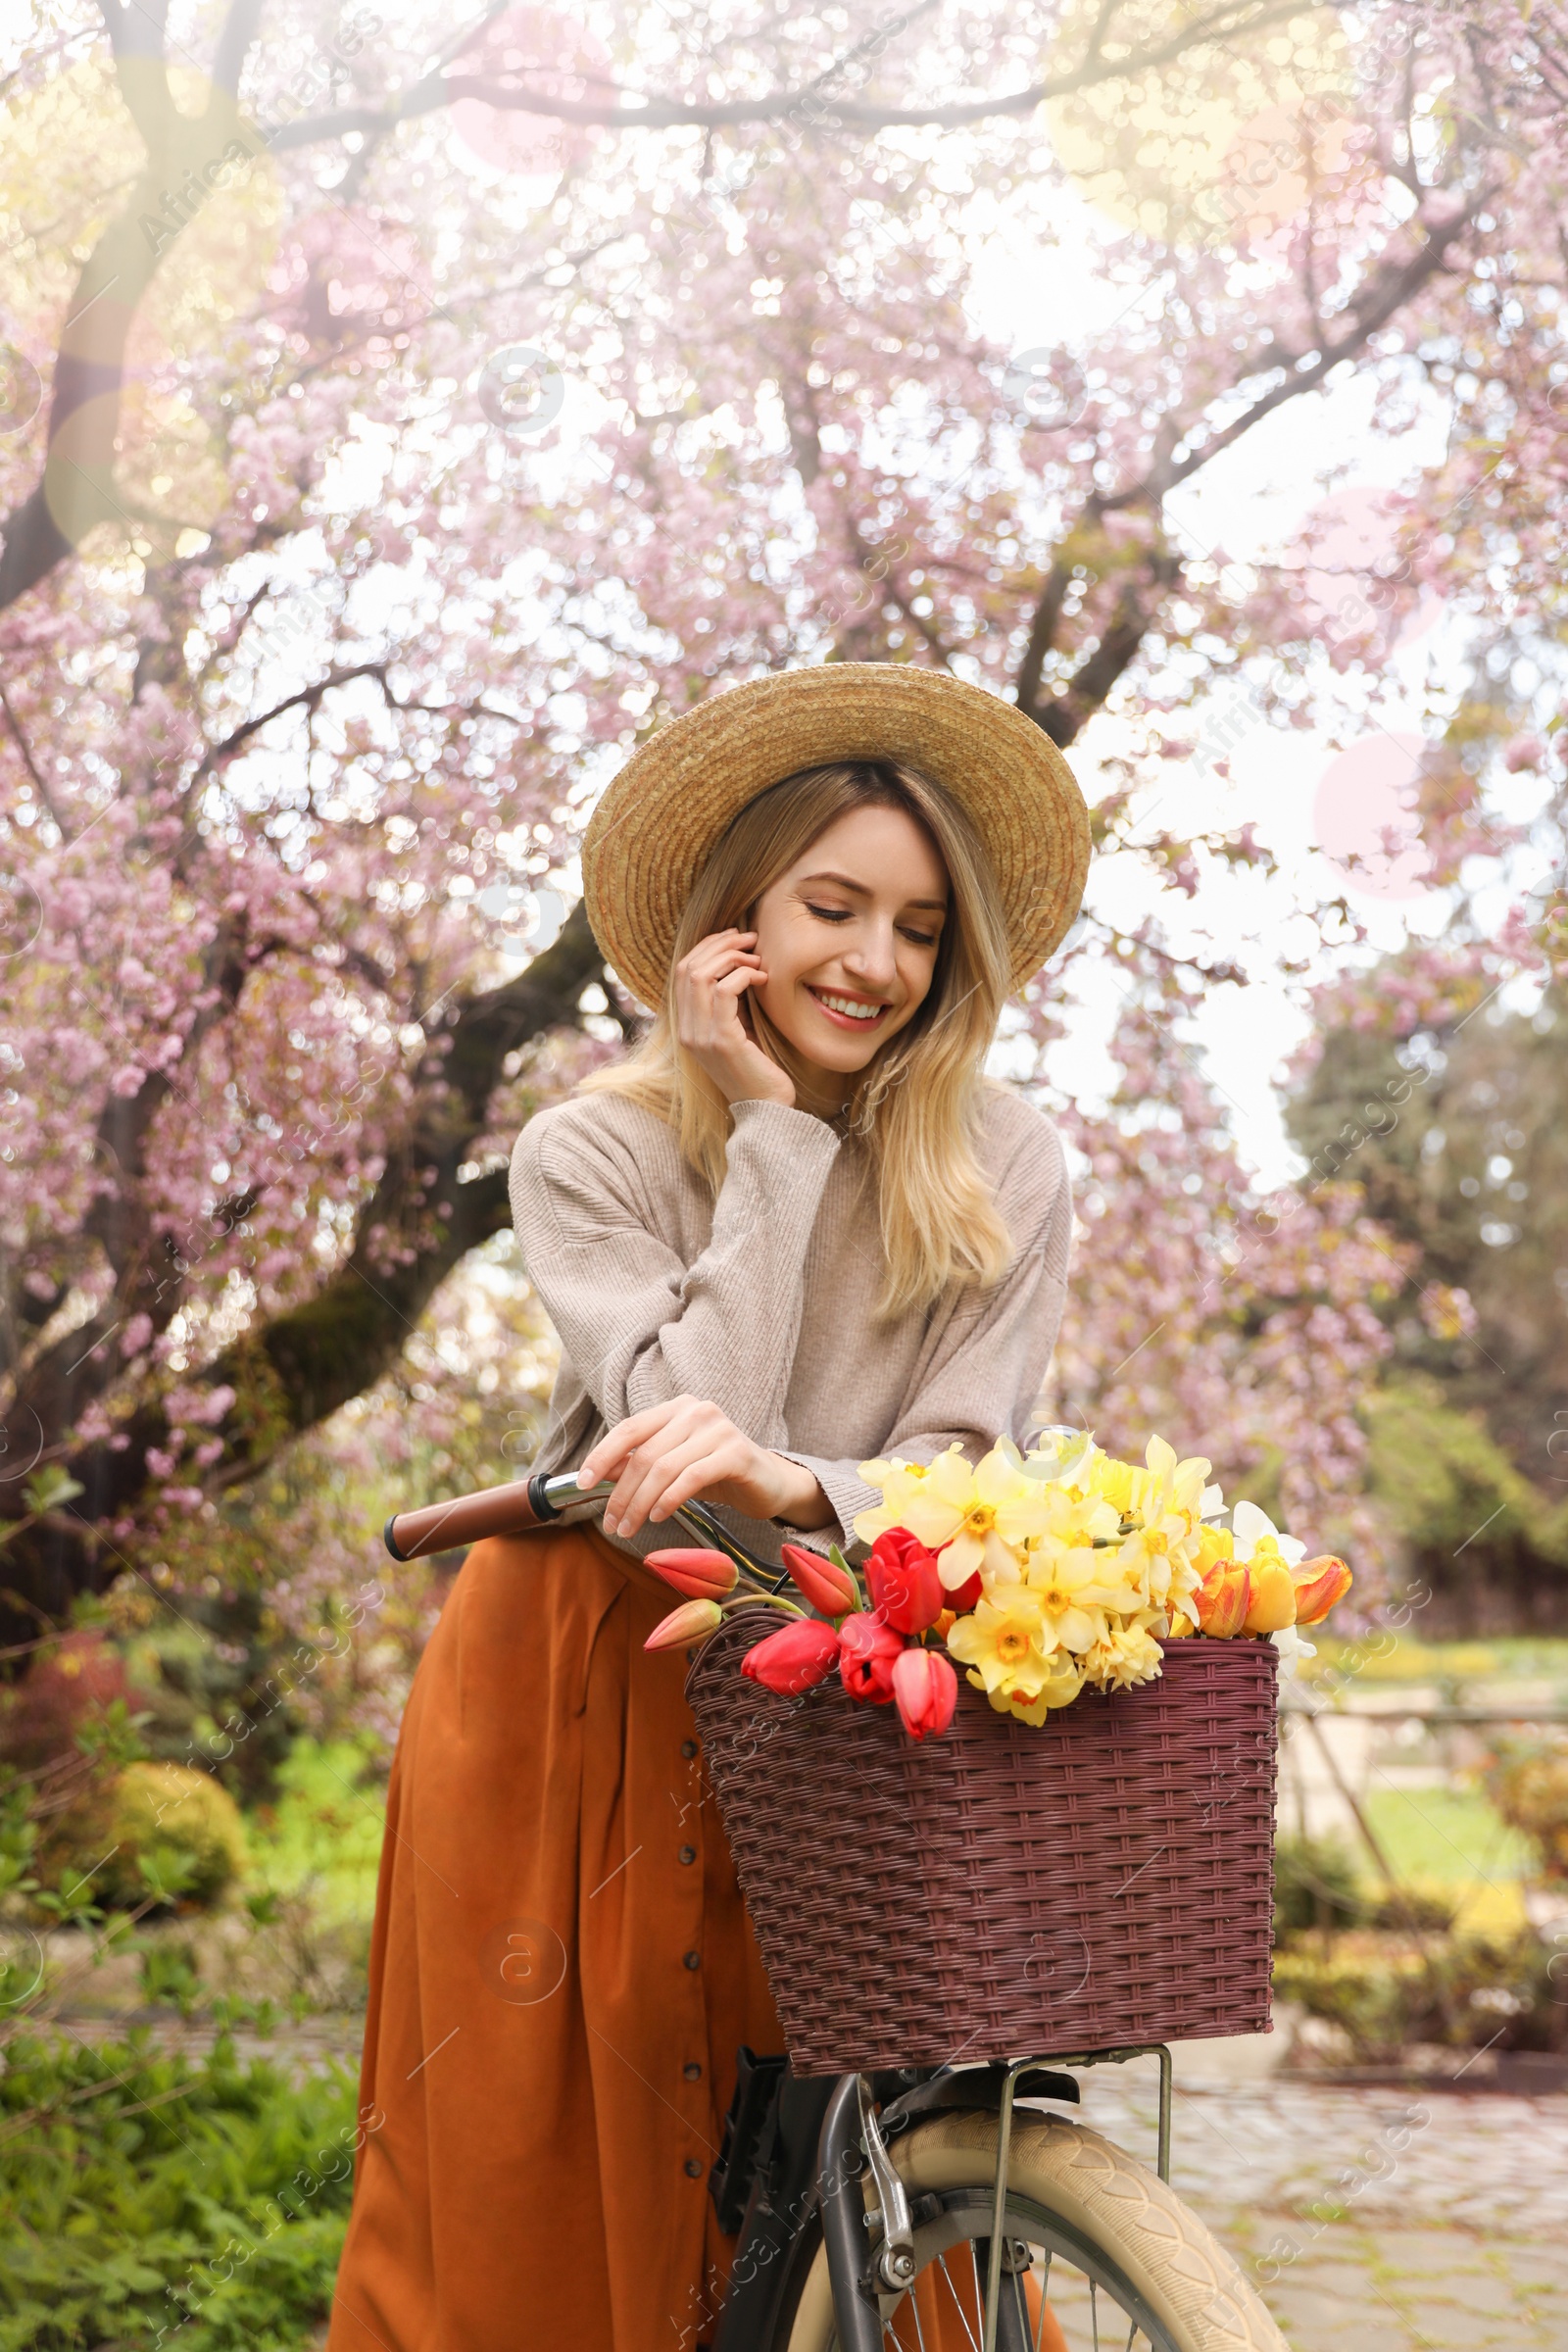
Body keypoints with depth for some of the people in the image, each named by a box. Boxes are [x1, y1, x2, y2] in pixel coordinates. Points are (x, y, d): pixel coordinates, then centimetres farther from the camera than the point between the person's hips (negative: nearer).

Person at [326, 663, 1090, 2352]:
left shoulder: (1004, 1174, -3)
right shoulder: (592, 1156, -6)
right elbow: (680, 1432, -19)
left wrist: (797, 1488, -32)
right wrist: (771, 1132, -17)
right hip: (584, 1700, 0)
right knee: (527, 2176, 7)